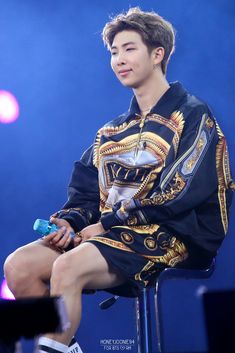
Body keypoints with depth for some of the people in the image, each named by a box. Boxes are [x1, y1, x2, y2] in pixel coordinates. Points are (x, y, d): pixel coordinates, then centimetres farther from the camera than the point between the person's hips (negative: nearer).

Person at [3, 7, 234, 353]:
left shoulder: (192, 116, 0)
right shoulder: (112, 132, 21)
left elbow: (180, 193, -12)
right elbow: (85, 192, 16)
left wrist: (108, 223, -13)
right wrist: (68, 221, -7)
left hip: (166, 239, -7)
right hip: (109, 234, 7)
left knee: (67, 267, -31)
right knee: (18, 265, -13)